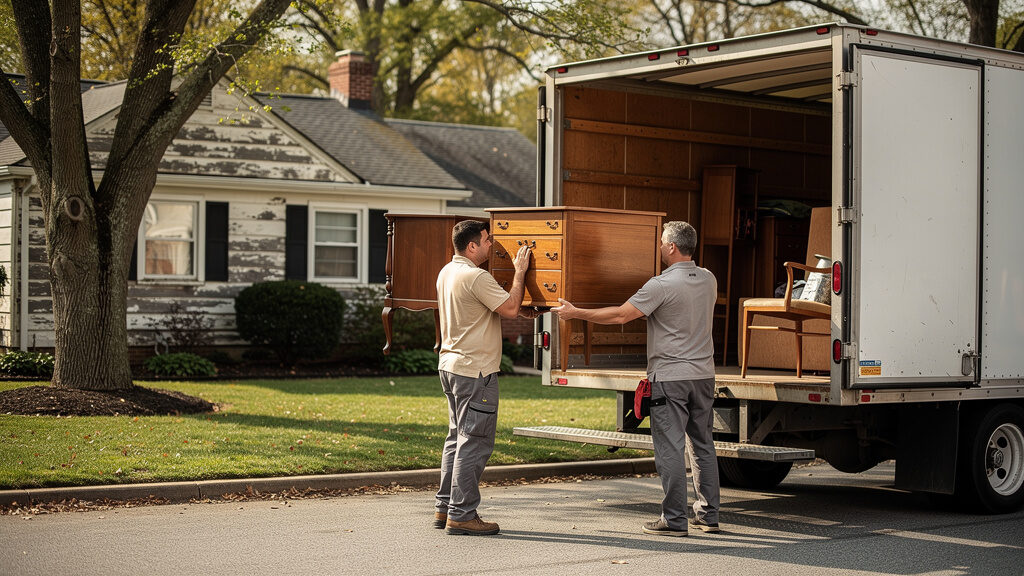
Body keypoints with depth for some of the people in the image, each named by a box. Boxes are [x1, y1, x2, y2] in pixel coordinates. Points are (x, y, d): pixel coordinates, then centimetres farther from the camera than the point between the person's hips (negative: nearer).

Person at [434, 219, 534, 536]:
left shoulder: (447, 272, 13)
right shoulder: (475, 277, -18)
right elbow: (510, 308, -18)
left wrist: (519, 310, 18)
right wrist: (520, 272, -9)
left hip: (452, 364, 10)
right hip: (475, 370, -10)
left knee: (458, 438, 16)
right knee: (474, 442, -6)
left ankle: (444, 507, 19)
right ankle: (461, 514, -4)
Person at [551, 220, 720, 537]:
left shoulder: (662, 285, -14)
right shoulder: (709, 280, 7)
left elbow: (621, 315, -14)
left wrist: (576, 312, -5)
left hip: (669, 376, -7)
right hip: (703, 374, 7)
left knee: (669, 448, -3)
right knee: (702, 444, 13)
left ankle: (674, 519, -2)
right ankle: (708, 515, 17)